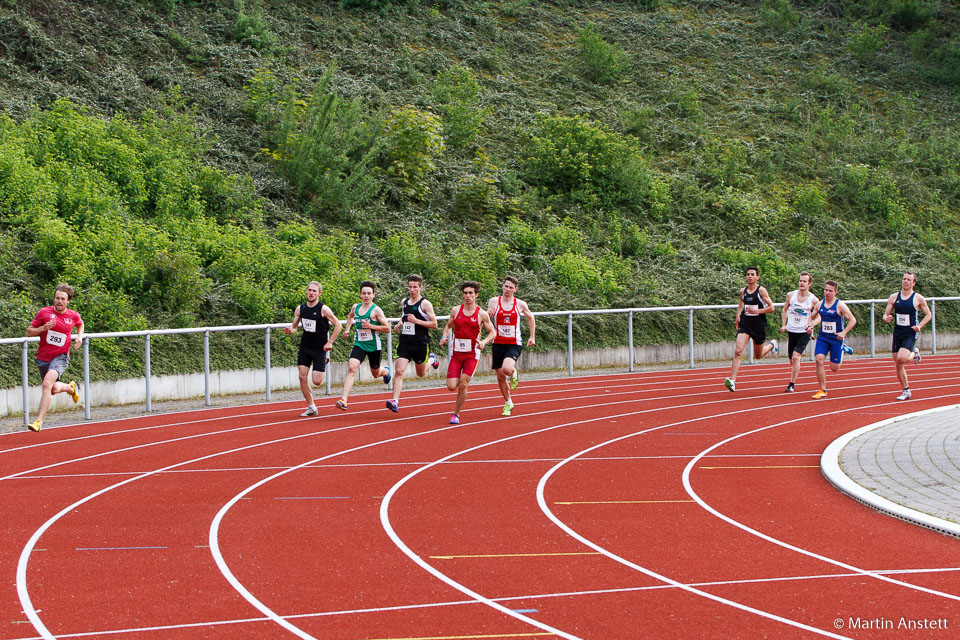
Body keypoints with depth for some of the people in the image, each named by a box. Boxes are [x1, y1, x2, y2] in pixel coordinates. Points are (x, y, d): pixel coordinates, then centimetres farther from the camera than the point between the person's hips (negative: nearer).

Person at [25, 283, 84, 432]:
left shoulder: (73, 316, 0)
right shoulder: (44, 312, -4)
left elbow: (80, 324, 26)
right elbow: (29, 332, 0)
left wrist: (79, 336, 6)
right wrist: (43, 328, -18)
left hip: (60, 357, -3)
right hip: (43, 357, 3)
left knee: (47, 384, -27)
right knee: (53, 390, 16)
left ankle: (39, 421, -27)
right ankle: (70, 387, 53)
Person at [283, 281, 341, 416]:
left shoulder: (323, 309, -12)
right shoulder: (300, 309, 2)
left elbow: (338, 325, -6)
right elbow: (294, 326, 12)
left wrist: (329, 342, -12)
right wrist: (290, 330, -11)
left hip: (320, 348, -4)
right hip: (304, 347, 4)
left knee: (317, 382, -8)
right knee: (302, 377, -7)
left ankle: (324, 367, 28)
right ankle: (311, 407, 4)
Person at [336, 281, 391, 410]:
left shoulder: (376, 310, -11)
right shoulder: (355, 307, 4)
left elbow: (387, 328, -12)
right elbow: (350, 316, 29)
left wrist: (370, 326, -21)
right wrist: (347, 328, 14)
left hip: (374, 346, -2)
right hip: (359, 345, 2)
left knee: (375, 373, 16)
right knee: (351, 368, -20)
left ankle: (386, 371, 56)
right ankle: (344, 400, -27)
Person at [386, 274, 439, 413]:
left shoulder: (425, 304, -8)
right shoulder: (404, 302, 9)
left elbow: (434, 324, -9)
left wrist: (416, 321, -20)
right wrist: (399, 325, 6)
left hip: (421, 343, -3)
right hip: (405, 342, 4)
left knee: (421, 373, 15)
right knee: (399, 371, -14)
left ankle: (432, 359, 48)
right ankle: (395, 401, -17)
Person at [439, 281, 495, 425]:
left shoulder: (482, 314, -3)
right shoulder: (455, 310, 4)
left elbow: (492, 332, 4)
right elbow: (449, 326, 19)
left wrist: (484, 342, -15)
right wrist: (444, 337, -1)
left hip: (472, 354, -2)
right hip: (456, 353, 2)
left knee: (463, 385, -12)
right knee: (451, 387, -6)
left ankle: (456, 414, 5)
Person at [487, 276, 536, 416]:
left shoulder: (520, 304, 0)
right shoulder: (494, 301, 0)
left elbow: (531, 318, 18)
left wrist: (532, 337, 15)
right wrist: (489, 314, -23)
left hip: (514, 344, -2)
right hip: (498, 343, 2)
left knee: (507, 369, -27)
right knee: (500, 376, 6)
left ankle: (514, 374, 11)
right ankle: (508, 403, 27)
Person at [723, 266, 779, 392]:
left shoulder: (761, 290, -9)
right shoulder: (743, 291, 5)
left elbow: (771, 308, -9)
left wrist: (756, 311, -21)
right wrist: (738, 316, 11)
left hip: (759, 324, -3)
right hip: (745, 324, 3)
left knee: (758, 356, 14)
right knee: (738, 351, -17)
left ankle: (772, 345, 48)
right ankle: (732, 380, -21)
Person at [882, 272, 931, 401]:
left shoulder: (918, 298, -4)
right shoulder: (894, 297, 5)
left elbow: (928, 315, 5)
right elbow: (886, 314, 8)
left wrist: (919, 326, -11)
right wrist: (886, 318, -17)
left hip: (911, 334, -4)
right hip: (897, 333, 4)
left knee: (901, 359, -23)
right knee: (898, 365, 4)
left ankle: (915, 354, 10)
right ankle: (906, 391, 18)